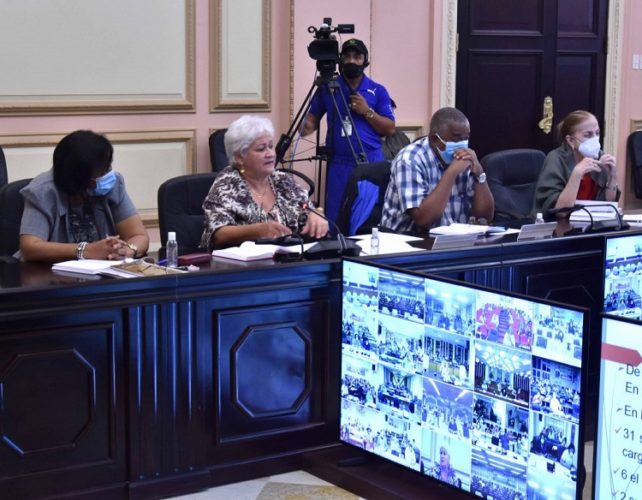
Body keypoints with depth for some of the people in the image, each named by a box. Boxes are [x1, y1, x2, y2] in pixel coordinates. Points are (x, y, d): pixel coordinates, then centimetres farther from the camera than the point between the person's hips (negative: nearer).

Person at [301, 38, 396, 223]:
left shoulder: (378, 91, 5)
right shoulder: (328, 87, 7)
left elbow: (390, 129, 4)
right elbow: (314, 116, 13)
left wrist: (367, 112, -10)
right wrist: (307, 126, -10)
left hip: (371, 162, 0)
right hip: (339, 163, 0)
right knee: (336, 218, -1)